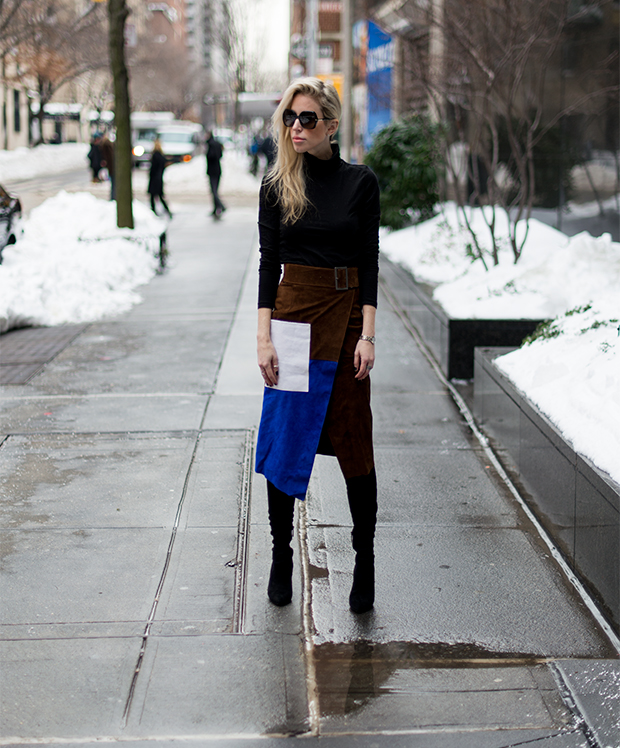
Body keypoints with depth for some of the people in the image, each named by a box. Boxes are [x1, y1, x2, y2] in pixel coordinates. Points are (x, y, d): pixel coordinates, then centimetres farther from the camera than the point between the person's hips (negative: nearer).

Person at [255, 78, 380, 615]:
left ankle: (365, 562, 14)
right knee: (286, 441, 2)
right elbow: (268, 262, 2)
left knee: (353, 441, 2)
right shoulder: (277, 185, 3)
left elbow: (369, 262, 0)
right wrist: (264, 336, -6)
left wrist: (367, 334, -8)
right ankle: (281, 558, 16)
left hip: (348, 315, 0)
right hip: (294, 315, 1)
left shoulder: (361, 182, 2)